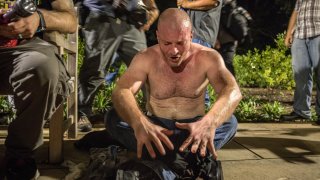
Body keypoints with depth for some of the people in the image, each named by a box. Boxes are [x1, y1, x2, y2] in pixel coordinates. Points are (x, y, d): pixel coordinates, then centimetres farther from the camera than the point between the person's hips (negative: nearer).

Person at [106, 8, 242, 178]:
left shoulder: (207, 57, -15)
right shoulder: (145, 58, -14)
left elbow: (232, 91, -31)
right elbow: (121, 92, -30)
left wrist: (209, 122, -54)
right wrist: (139, 123, -53)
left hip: (194, 128, 0)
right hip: (155, 127, 1)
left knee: (229, 122, -29)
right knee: (113, 120, -27)